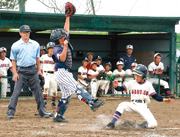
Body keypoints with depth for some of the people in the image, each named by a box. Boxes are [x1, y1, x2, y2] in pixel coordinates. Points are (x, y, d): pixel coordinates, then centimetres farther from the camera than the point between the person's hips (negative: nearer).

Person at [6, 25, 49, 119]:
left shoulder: (35, 45, 8)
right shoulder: (15, 46, 0)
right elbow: (13, 60, 2)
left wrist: (39, 70, 10)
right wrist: (15, 73, -6)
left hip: (32, 70, 3)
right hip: (21, 71, -3)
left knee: (38, 92, 4)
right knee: (16, 92, -9)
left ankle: (42, 112, 11)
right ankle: (10, 112, -6)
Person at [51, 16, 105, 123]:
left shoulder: (64, 44, 11)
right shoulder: (57, 49, -14)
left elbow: (66, 31, 22)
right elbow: (62, 59, -32)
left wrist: (68, 18, 23)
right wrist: (65, 47, -39)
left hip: (65, 74, 10)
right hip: (61, 73, -10)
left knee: (66, 96, 11)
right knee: (77, 89, -20)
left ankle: (58, 116, 13)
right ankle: (93, 104, -32)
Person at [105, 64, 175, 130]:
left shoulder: (148, 84, 0)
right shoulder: (132, 83, 1)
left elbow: (155, 96, -1)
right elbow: (121, 88, -4)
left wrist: (164, 100, -15)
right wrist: (116, 86, -27)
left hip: (143, 107, -1)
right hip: (133, 105, 1)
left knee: (153, 124, -18)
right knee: (122, 105, -31)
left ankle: (144, 125, 17)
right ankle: (112, 123, -26)